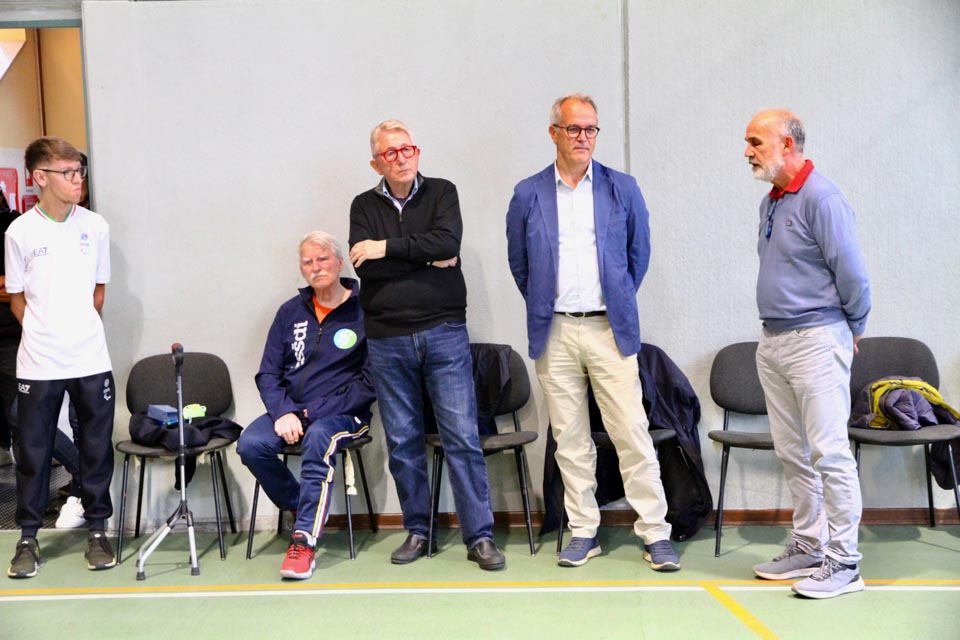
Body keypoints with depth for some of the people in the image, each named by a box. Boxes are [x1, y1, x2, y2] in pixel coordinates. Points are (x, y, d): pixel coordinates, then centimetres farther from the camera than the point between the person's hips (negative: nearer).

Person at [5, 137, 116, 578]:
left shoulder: (95, 226, 1)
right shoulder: (20, 231, -4)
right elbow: (16, 297, 4)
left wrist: (82, 331, 9)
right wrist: (44, 334, 2)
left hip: (91, 360, 2)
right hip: (38, 364, -1)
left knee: (96, 449, 8)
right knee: (33, 451, 7)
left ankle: (97, 531, 22)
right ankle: (28, 538, 21)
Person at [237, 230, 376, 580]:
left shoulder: (364, 311, -3)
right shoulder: (291, 312, 12)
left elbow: (370, 380, -7)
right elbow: (268, 373, 12)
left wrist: (320, 411, -13)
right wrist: (283, 412, -7)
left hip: (342, 413, -4)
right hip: (291, 409, 5)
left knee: (318, 440, -36)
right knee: (251, 444, -23)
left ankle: (304, 541, -32)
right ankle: (304, 508, -1)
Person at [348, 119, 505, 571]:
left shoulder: (441, 193, 6)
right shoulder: (365, 206, 10)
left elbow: (447, 242, -13)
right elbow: (364, 265, -6)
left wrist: (389, 248, -11)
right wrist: (426, 260, -7)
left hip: (444, 332, -2)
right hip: (387, 340, 2)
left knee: (462, 437, -3)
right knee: (402, 443, 7)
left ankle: (479, 536, 4)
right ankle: (417, 531, 21)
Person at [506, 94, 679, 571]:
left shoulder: (623, 189, 5)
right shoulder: (528, 195, 5)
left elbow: (639, 252, 15)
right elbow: (518, 262, 15)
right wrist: (542, 306, 12)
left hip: (610, 329, -1)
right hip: (554, 333, 1)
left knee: (633, 435, -3)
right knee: (569, 439, 7)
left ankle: (655, 533, 7)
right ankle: (583, 532, 18)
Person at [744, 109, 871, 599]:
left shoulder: (820, 198, -14)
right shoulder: (771, 202, 14)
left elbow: (852, 273, -13)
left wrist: (854, 329, -2)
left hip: (816, 339, -9)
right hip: (773, 341, 9)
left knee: (828, 452, -5)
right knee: (792, 453, 13)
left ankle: (843, 562, 3)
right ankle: (807, 547, 24)